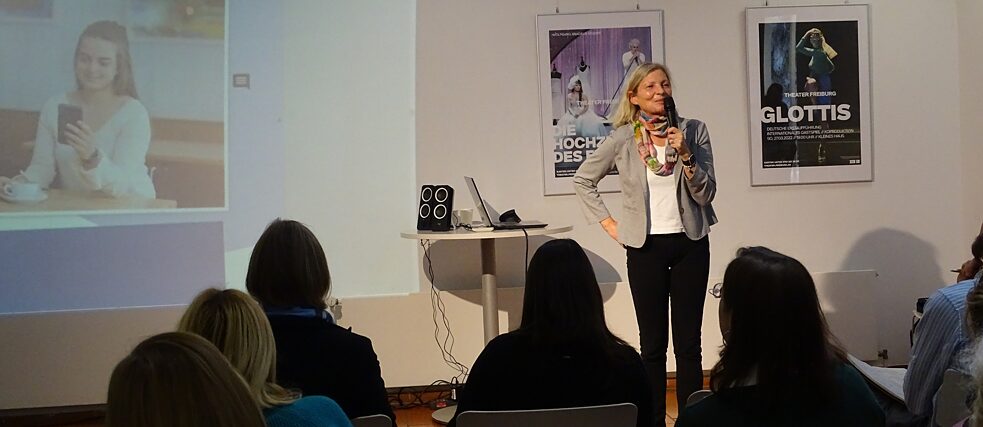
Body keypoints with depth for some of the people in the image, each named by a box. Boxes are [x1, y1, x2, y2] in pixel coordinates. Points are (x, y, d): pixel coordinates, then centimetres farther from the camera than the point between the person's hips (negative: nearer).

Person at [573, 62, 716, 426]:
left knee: (689, 342, 4)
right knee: (653, 344, 5)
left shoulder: (693, 130, -1)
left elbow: (706, 194, -3)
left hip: (690, 244, 1)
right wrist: (609, 224, 3)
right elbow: (583, 180, 9)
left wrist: (686, 156, -18)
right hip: (646, 247, 0)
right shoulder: (622, 139, -2)